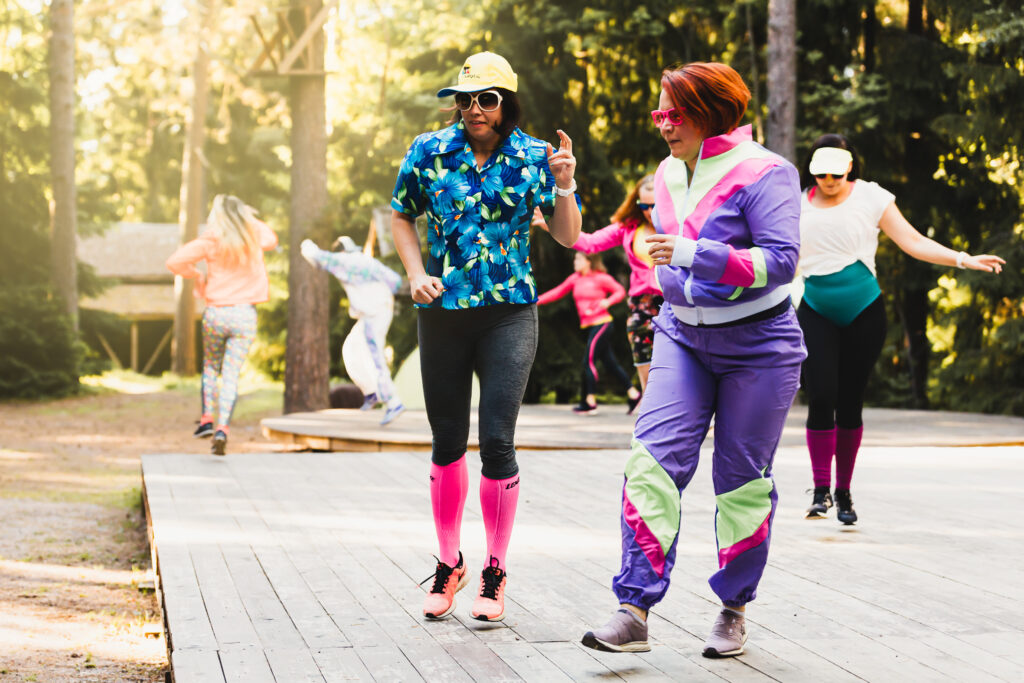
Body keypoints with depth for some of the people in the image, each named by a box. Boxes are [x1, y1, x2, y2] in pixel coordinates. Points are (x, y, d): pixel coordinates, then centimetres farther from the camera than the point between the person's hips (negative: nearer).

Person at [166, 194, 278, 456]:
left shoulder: (211, 241, -6)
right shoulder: (253, 238, 4)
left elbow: (175, 262, -10)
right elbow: (271, 239, 29)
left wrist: (196, 276, 6)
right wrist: (250, 218, 22)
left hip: (216, 313, -1)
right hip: (245, 315, 1)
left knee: (210, 366, 20)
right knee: (231, 374, 0)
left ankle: (207, 419, 10)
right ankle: (223, 428, -14)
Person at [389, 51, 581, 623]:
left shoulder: (534, 157, 0)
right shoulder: (429, 151, 2)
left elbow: (568, 238, 1)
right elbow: (402, 216, 14)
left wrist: (564, 187, -16)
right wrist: (416, 272, -1)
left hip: (510, 314, -2)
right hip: (443, 313, 2)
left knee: (497, 441, -9)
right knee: (448, 442, 9)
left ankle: (495, 573, 6)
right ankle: (449, 564, 27)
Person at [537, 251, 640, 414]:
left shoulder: (601, 278, -7)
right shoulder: (575, 279, 11)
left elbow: (620, 291, -1)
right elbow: (558, 292, 12)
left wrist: (608, 302, -18)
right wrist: (538, 300, 3)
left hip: (601, 323, -7)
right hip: (587, 326, 7)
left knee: (589, 360, -9)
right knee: (610, 363, 8)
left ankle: (589, 403, -4)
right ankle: (632, 393, 14)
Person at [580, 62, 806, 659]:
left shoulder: (763, 173, -14)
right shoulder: (669, 174, 8)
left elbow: (781, 260, -24)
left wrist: (693, 253, -31)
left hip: (757, 346, -5)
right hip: (682, 338, 5)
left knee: (743, 480, 4)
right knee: (653, 459, -13)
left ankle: (734, 610, 23)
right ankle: (634, 612, -15)